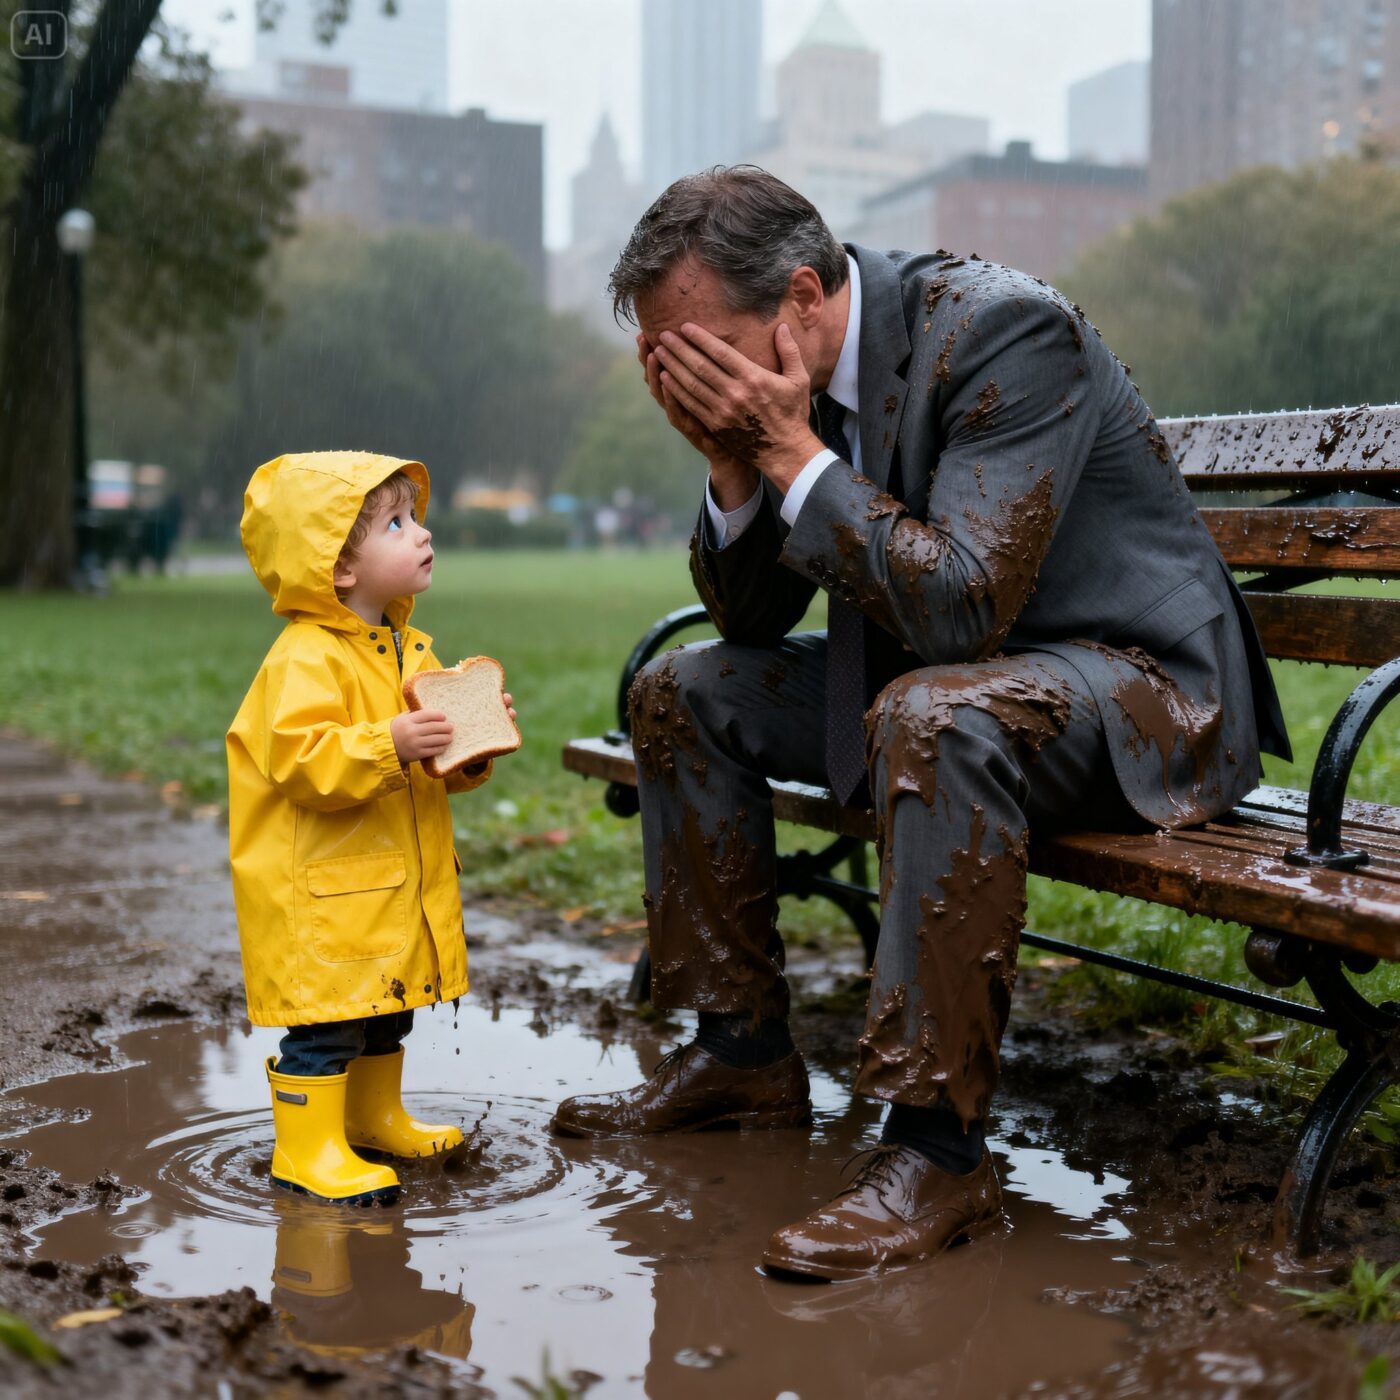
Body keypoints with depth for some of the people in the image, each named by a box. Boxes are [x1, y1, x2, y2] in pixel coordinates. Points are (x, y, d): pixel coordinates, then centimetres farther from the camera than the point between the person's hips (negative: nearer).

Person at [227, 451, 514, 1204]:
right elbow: (300, 762, -28)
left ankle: (374, 1117, 37)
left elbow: (431, 772, 19)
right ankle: (308, 1148, 7)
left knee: (386, 1006, 20)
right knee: (325, 1020, -5)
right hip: (321, 890, -9)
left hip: (398, 881, 9)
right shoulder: (305, 660, -19)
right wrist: (390, 745, -35)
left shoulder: (407, 648, 10)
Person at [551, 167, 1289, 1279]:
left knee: (936, 715, -39)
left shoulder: (1008, 330, -24)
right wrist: (733, 464, -14)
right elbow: (751, 619, 4)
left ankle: (937, 1147, -27)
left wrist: (791, 450, -28)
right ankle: (744, 1053, 11)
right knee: (686, 694, 4)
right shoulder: (782, 375, -1)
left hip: (1140, 683, -8)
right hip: (924, 672, 8)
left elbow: (963, 609, -32)